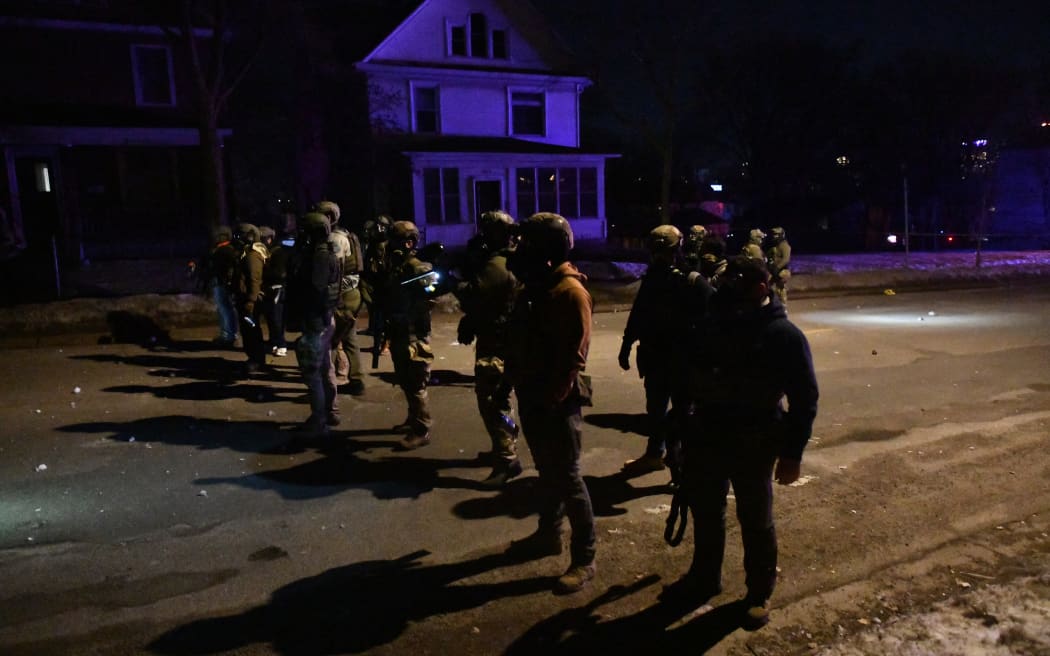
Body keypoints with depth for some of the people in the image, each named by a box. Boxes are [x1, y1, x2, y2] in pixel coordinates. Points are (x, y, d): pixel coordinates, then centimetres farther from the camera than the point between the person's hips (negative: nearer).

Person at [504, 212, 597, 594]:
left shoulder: (570, 291, -18)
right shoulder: (535, 286, 10)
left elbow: (574, 356, -22)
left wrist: (552, 398, -21)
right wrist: (515, 381, 12)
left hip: (556, 401, -9)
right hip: (533, 395, 9)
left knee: (567, 477, 0)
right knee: (546, 471, 21)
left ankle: (584, 559, 12)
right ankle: (548, 534, 38)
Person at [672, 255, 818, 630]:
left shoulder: (784, 335, -11)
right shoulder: (713, 322, 3)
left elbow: (804, 398, -9)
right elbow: (688, 370, 11)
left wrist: (792, 452, -11)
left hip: (754, 442, -5)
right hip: (707, 433, 5)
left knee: (756, 520, 10)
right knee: (703, 508, 18)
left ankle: (759, 594, 31)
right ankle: (704, 577, 40)